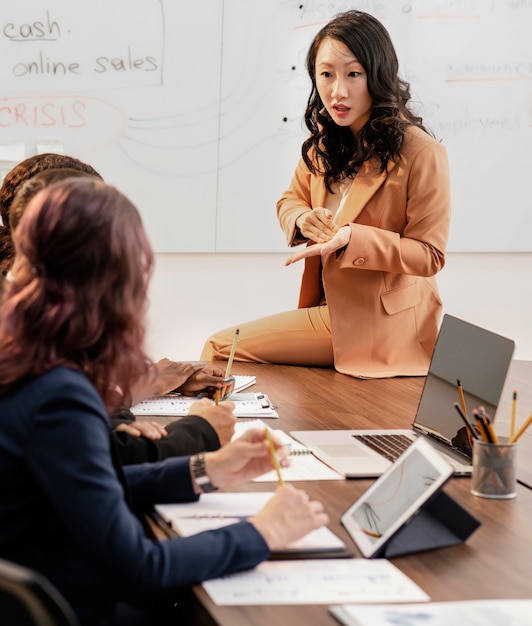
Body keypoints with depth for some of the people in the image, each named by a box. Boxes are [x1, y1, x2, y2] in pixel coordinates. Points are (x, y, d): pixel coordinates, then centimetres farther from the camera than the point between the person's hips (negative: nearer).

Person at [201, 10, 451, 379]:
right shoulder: (324, 144, 3)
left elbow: (429, 255, -15)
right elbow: (290, 200, 16)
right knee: (219, 347, 0)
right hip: (332, 308, 7)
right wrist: (303, 220, -10)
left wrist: (352, 238, -28)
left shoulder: (421, 154, -18)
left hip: (384, 329, -7)